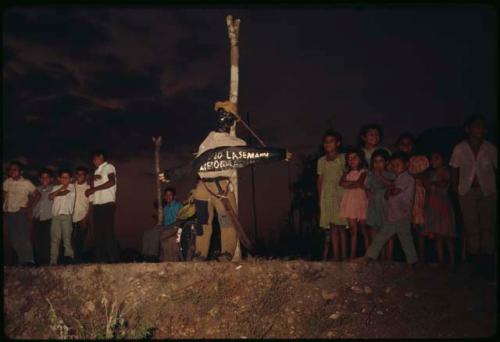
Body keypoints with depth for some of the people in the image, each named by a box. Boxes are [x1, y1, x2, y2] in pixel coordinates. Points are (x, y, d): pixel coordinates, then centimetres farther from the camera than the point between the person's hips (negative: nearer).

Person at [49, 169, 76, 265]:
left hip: (66, 215, -3)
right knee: (54, 238, 0)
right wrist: (61, 188, -1)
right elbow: (50, 196, 4)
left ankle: (69, 257, -9)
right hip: (55, 215, 3)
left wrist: (56, 193, 11)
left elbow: (65, 193, -7)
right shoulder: (56, 187, 20)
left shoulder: (71, 186, 9)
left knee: (67, 237, -8)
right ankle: (53, 261, -1)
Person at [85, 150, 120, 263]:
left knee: (108, 232, -12)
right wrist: (93, 179, 2)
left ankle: (113, 259, -12)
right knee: (99, 233, 3)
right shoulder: (97, 171, 25)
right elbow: (92, 186, 23)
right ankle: (101, 260, 4)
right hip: (97, 205, 8)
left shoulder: (109, 167, 2)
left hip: (107, 204, -8)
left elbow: (112, 182, -13)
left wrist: (93, 189, -11)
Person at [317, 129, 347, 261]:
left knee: (341, 226, -4)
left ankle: (344, 255, 0)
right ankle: (336, 256, 2)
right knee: (332, 227, 0)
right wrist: (319, 198, 8)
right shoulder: (321, 161, 12)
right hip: (327, 196, 2)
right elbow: (319, 180, 13)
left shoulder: (343, 158, 4)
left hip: (341, 194, -2)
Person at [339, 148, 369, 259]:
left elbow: (358, 184, -15)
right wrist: (353, 183, -8)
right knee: (353, 230, 3)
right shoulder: (347, 173, 15)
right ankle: (352, 256, 3)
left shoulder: (363, 172, -1)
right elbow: (341, 182, 0)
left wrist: (348, 184, -2)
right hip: (350, 202, 4)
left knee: (363, 230, 0)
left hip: (360, 201, -4)